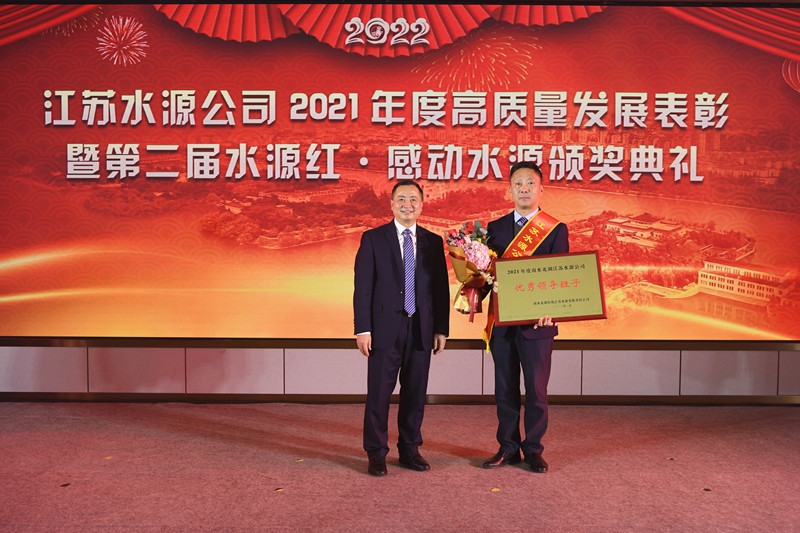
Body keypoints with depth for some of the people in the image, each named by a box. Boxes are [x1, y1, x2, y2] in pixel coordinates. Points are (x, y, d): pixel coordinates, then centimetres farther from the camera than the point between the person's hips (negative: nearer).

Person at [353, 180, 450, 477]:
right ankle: (376, 454, 16)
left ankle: (410, 450, 24)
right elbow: (362, 287, -2)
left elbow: (441, 288, 10)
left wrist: (441, 328, 5)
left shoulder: (433, 242, 10)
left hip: (421, 330, 3)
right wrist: (362, 329, -9)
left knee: (416, 394, 9)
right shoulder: (373, 239, 2)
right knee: (379, 394, 2)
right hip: (385, 329, -3)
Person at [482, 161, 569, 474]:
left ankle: (533, 450, 21)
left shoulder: (556, 230, 1)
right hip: (502, 322, 3)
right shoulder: (494, 228, 10)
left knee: (536, 389, 5)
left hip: (537, 322, -2)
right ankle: (508, 448, 24)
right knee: (504, 389, 11)